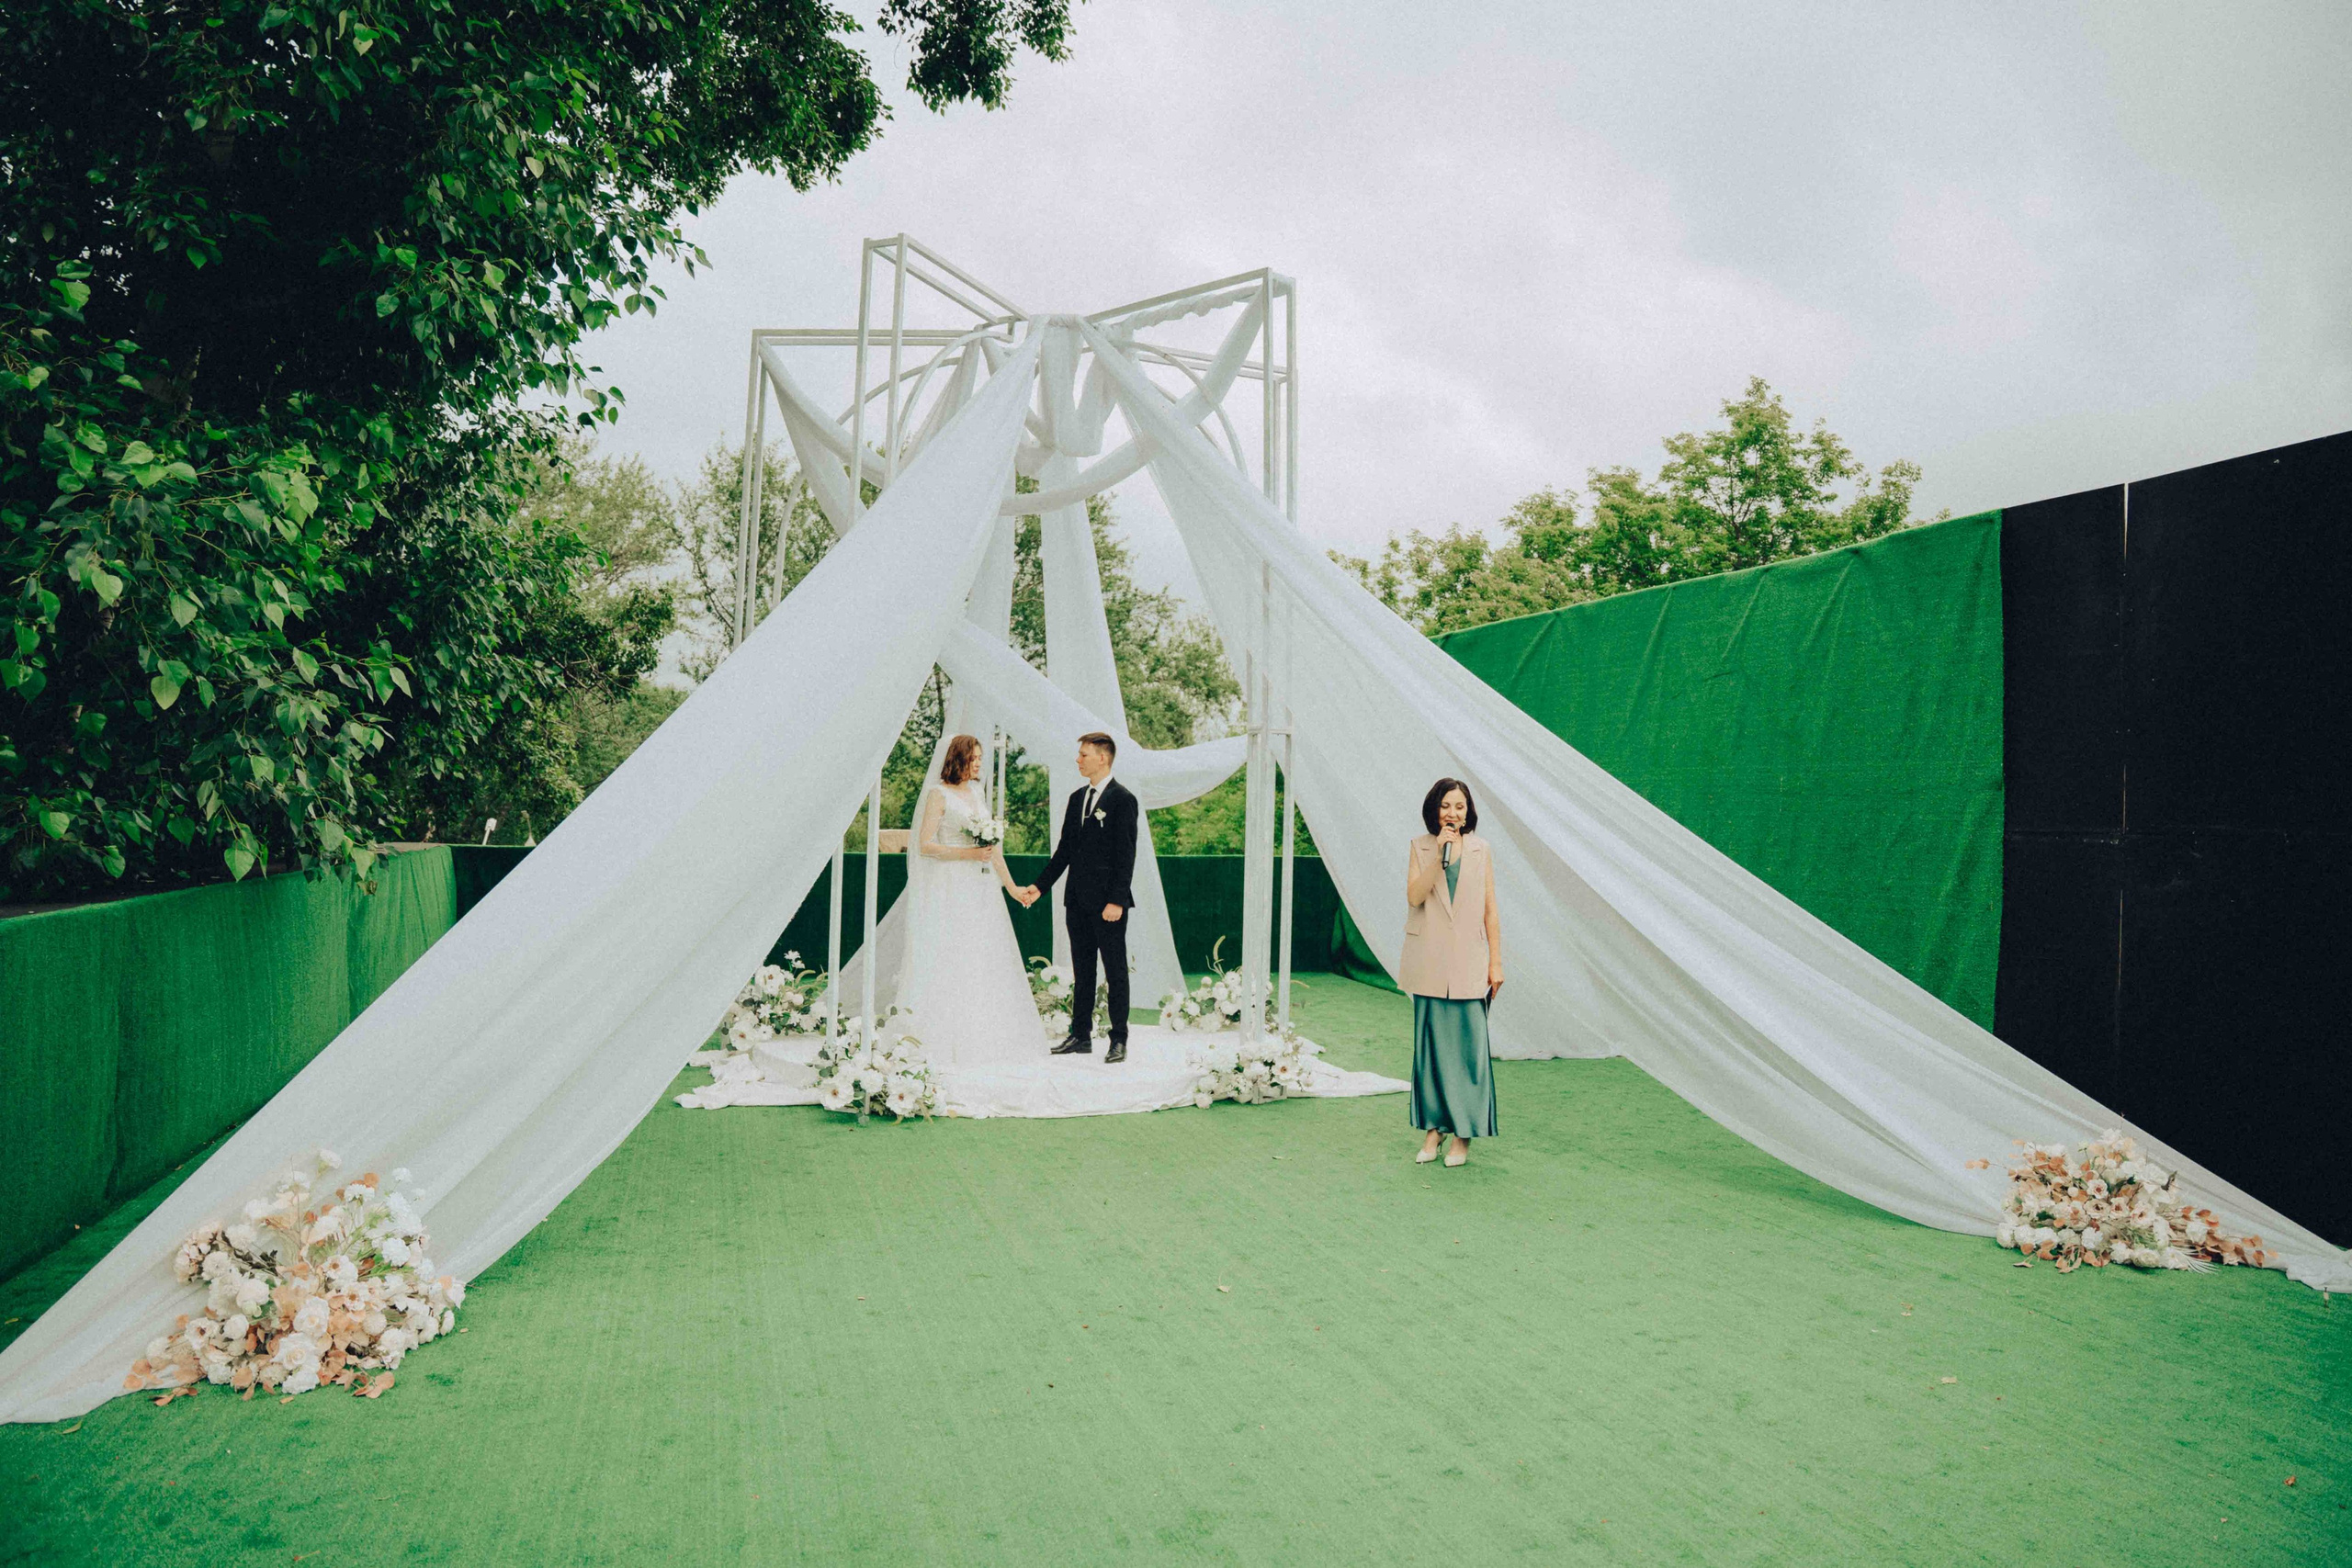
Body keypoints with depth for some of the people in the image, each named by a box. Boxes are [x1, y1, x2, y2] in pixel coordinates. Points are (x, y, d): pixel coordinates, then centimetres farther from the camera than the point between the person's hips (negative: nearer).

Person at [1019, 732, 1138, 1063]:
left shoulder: (1123, 800, -8)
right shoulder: (1077, 798, 13)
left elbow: (1126, 855, -12)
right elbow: (1065, 849, 18)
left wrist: (1117, 900, -18)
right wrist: (1040, 885, 13)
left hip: (1108, 902, -7)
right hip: (1077, 900, 7)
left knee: (1115, 972, 1)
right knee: (1082, 971, 12)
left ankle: (1119, 1040, 7)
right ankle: (1081, 1036, 19)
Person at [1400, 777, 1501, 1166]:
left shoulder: (1480, 850, 6)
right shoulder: (1420, 847, 4)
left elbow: (1490, 910, 6)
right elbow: (1414, 896, -10)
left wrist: (1496, 961, 2)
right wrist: (1439, 853, -15)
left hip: (1468, 965, 0)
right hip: (1429, 965, 0)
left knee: (1468, 1046, -3)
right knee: (1430, 1045, 5)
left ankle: (1463, 1133, 5)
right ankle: (1433, 1127, 14)